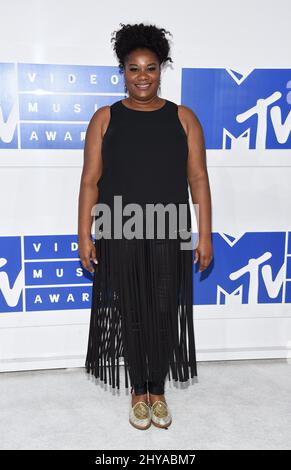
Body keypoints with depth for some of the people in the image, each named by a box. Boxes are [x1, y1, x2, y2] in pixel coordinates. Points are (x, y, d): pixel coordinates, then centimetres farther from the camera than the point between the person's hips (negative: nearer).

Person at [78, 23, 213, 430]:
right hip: (120, 237, 0)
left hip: (169, 237, 1)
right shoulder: (105, 118, 3)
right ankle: (139, 392, 29)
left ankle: (158, 391, 29)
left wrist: (205, 236, -3)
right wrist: (85, 237, -5)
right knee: (130, 315, 9)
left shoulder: (183, 118, 4)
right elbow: (90, 181, 0)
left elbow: (198, 179, 1)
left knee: (165, 315, 8)